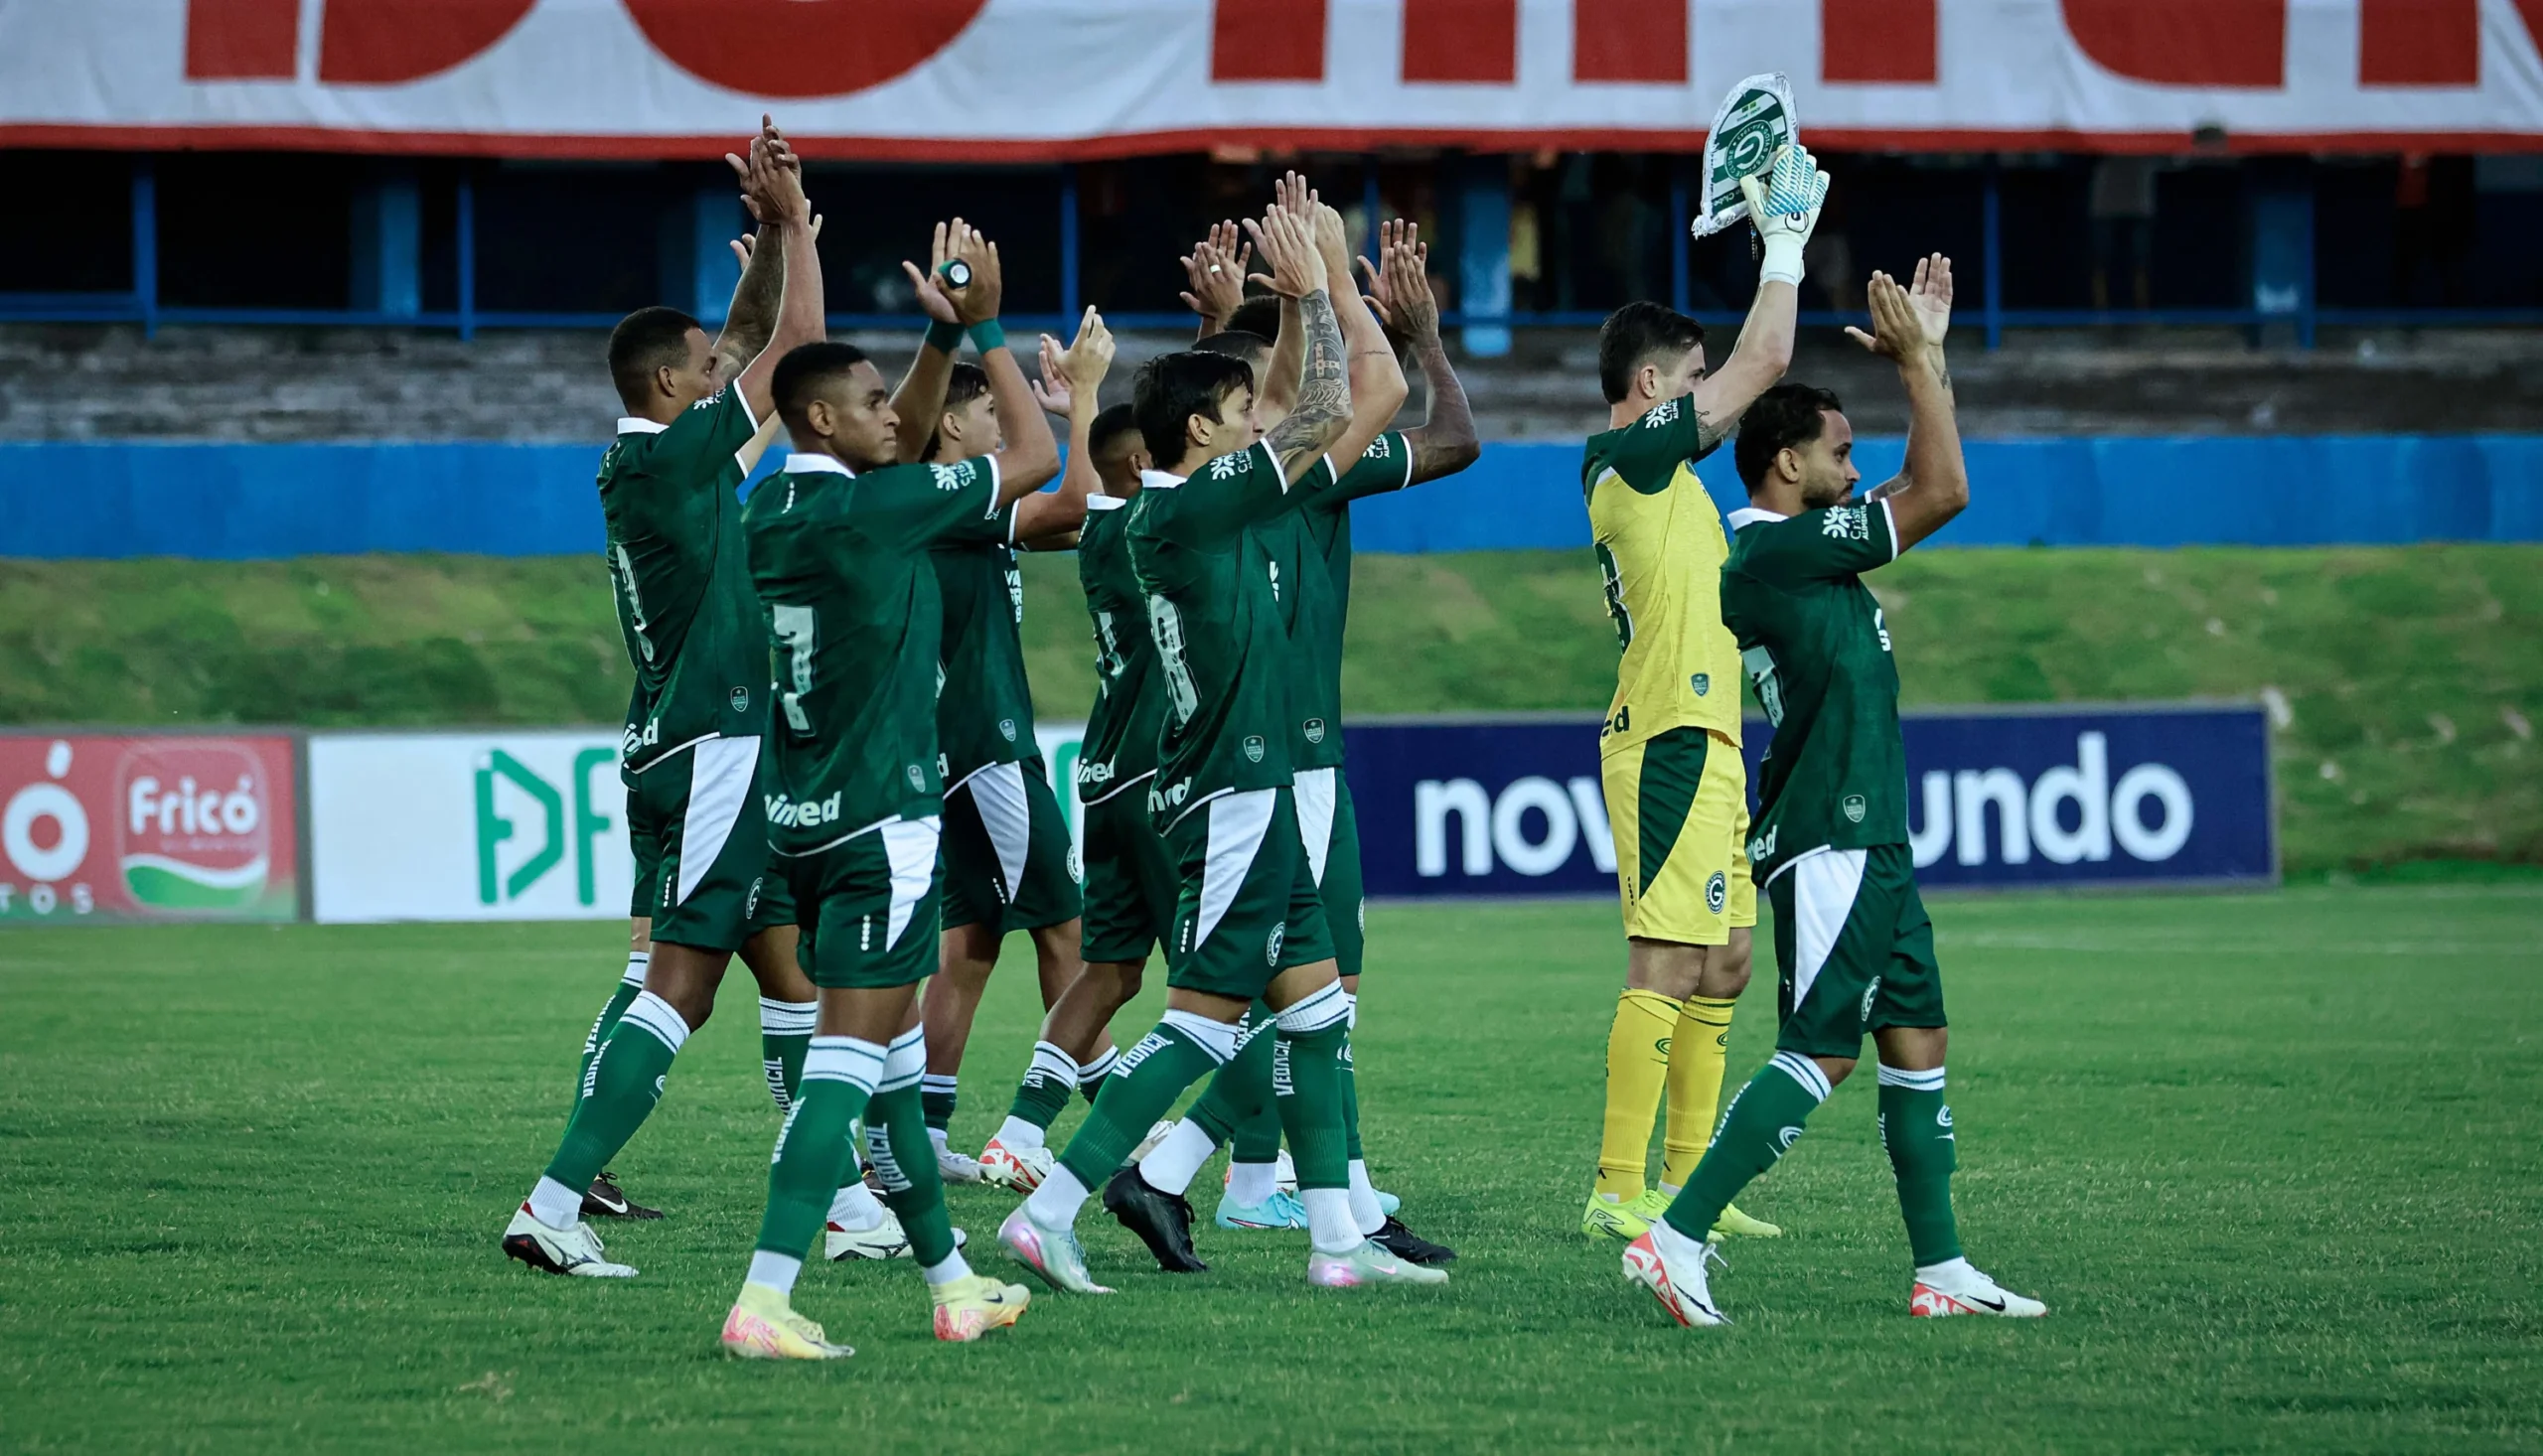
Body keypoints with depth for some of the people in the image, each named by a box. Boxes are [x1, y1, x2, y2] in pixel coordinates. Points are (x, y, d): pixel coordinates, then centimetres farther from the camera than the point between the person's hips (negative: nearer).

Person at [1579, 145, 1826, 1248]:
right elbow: (1764, 361, -10)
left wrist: (1779, 243, 28)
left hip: (1698, 741, 11)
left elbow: (1751, 375, 30)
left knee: (1721, 966, 12)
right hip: (1673, 743, -11)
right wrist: (1784, 237, 1)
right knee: (1666, 969, -12)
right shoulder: (1632, 455, -9)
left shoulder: (1639, 466, 17)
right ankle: (1618, 1190, -14)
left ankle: (1686, 1179, 15)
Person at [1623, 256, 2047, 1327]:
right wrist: (1917, 362, -4)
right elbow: (1942, 491, -13)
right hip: (1830, 844, -11)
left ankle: (1940, 1270, 13)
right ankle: (1675, 1238, -15)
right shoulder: (1778, 549, -14)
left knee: (1917, 1042, 10)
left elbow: (1923, 488, 29)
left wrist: (1928, 357, 24)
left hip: (1867, 844, 11)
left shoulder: (1791, 550, 16)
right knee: (1819, 1056, -12)